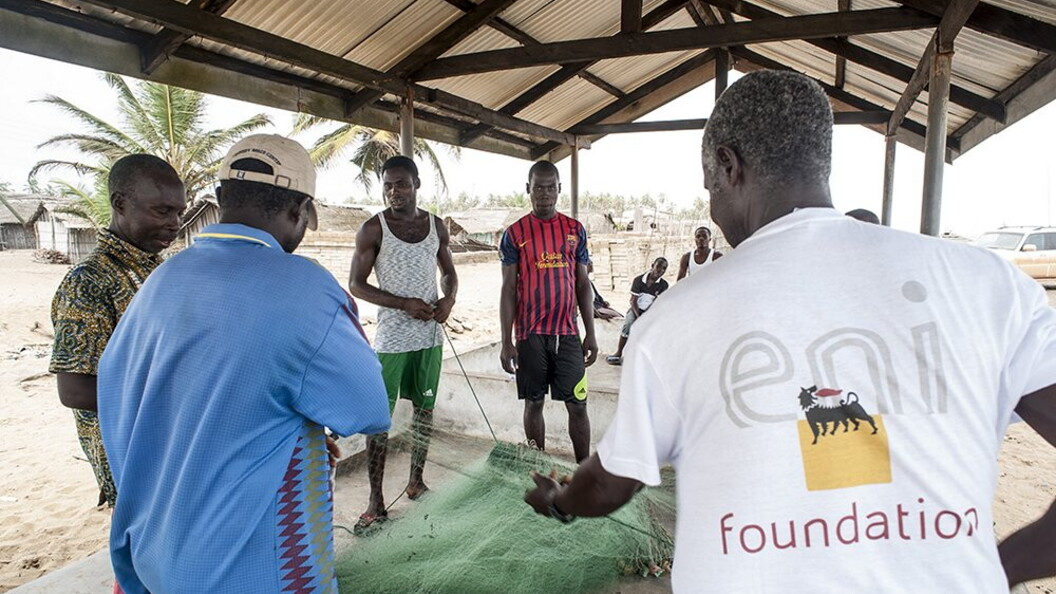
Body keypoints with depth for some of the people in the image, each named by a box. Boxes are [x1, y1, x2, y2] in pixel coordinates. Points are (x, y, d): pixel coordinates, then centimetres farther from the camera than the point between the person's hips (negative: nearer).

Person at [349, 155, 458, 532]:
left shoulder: (437, 227, 5)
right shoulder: (373, 229, -7)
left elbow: (448, 272, 16)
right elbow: (356, 284, -7)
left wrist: (449, 298, -7)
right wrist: (405, 304, -18)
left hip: (430, 335, 4)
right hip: (391, 338, -4)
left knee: (424, 408, 13)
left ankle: (416, 482, 30)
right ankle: (376, 502, 10)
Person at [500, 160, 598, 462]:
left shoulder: (575, 230, 7)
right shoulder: (514, 233, 0)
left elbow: (583, 284, 9)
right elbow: (508, 289, 0)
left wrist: (590, 333, 5)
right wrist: (506, 342, -4)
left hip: (568, 333, 1)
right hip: (530, 335, -1)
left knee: (577, 405, 3)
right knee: (534, 403, 9)